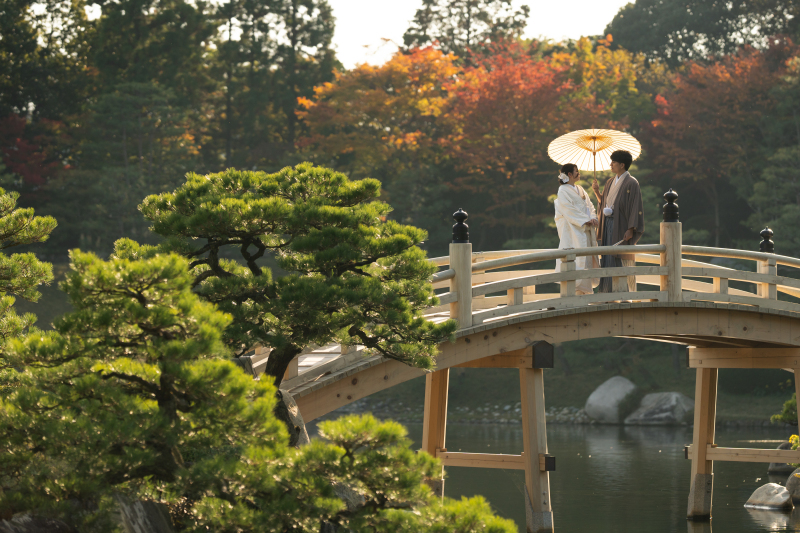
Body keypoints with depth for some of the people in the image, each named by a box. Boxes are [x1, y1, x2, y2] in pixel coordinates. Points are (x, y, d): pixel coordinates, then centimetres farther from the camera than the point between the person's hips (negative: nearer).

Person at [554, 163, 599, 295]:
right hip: (573, 229, -8)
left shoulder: (580, 189, 19)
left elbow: (589, 205, 14)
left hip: (586, 230, 8)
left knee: (588, 258, 5)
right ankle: (578, 289, -11)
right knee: (577, 256, -12)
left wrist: (593, 218, -6)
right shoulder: (563, 191, -6)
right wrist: (586, 220, -18)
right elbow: (569, 210, -14)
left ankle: (585, 289, 8)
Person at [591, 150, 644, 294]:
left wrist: (630, 229, -20)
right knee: (609, 259, 5)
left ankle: (625, 294, -5)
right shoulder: (610, 183, 16)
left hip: (622, 227, -8)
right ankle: (612, 293, 8)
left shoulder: (631, 183, -8)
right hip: (609, 226, 8)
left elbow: (636, 207, -13)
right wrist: (597, 192, 1)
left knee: (622, 259, -8)